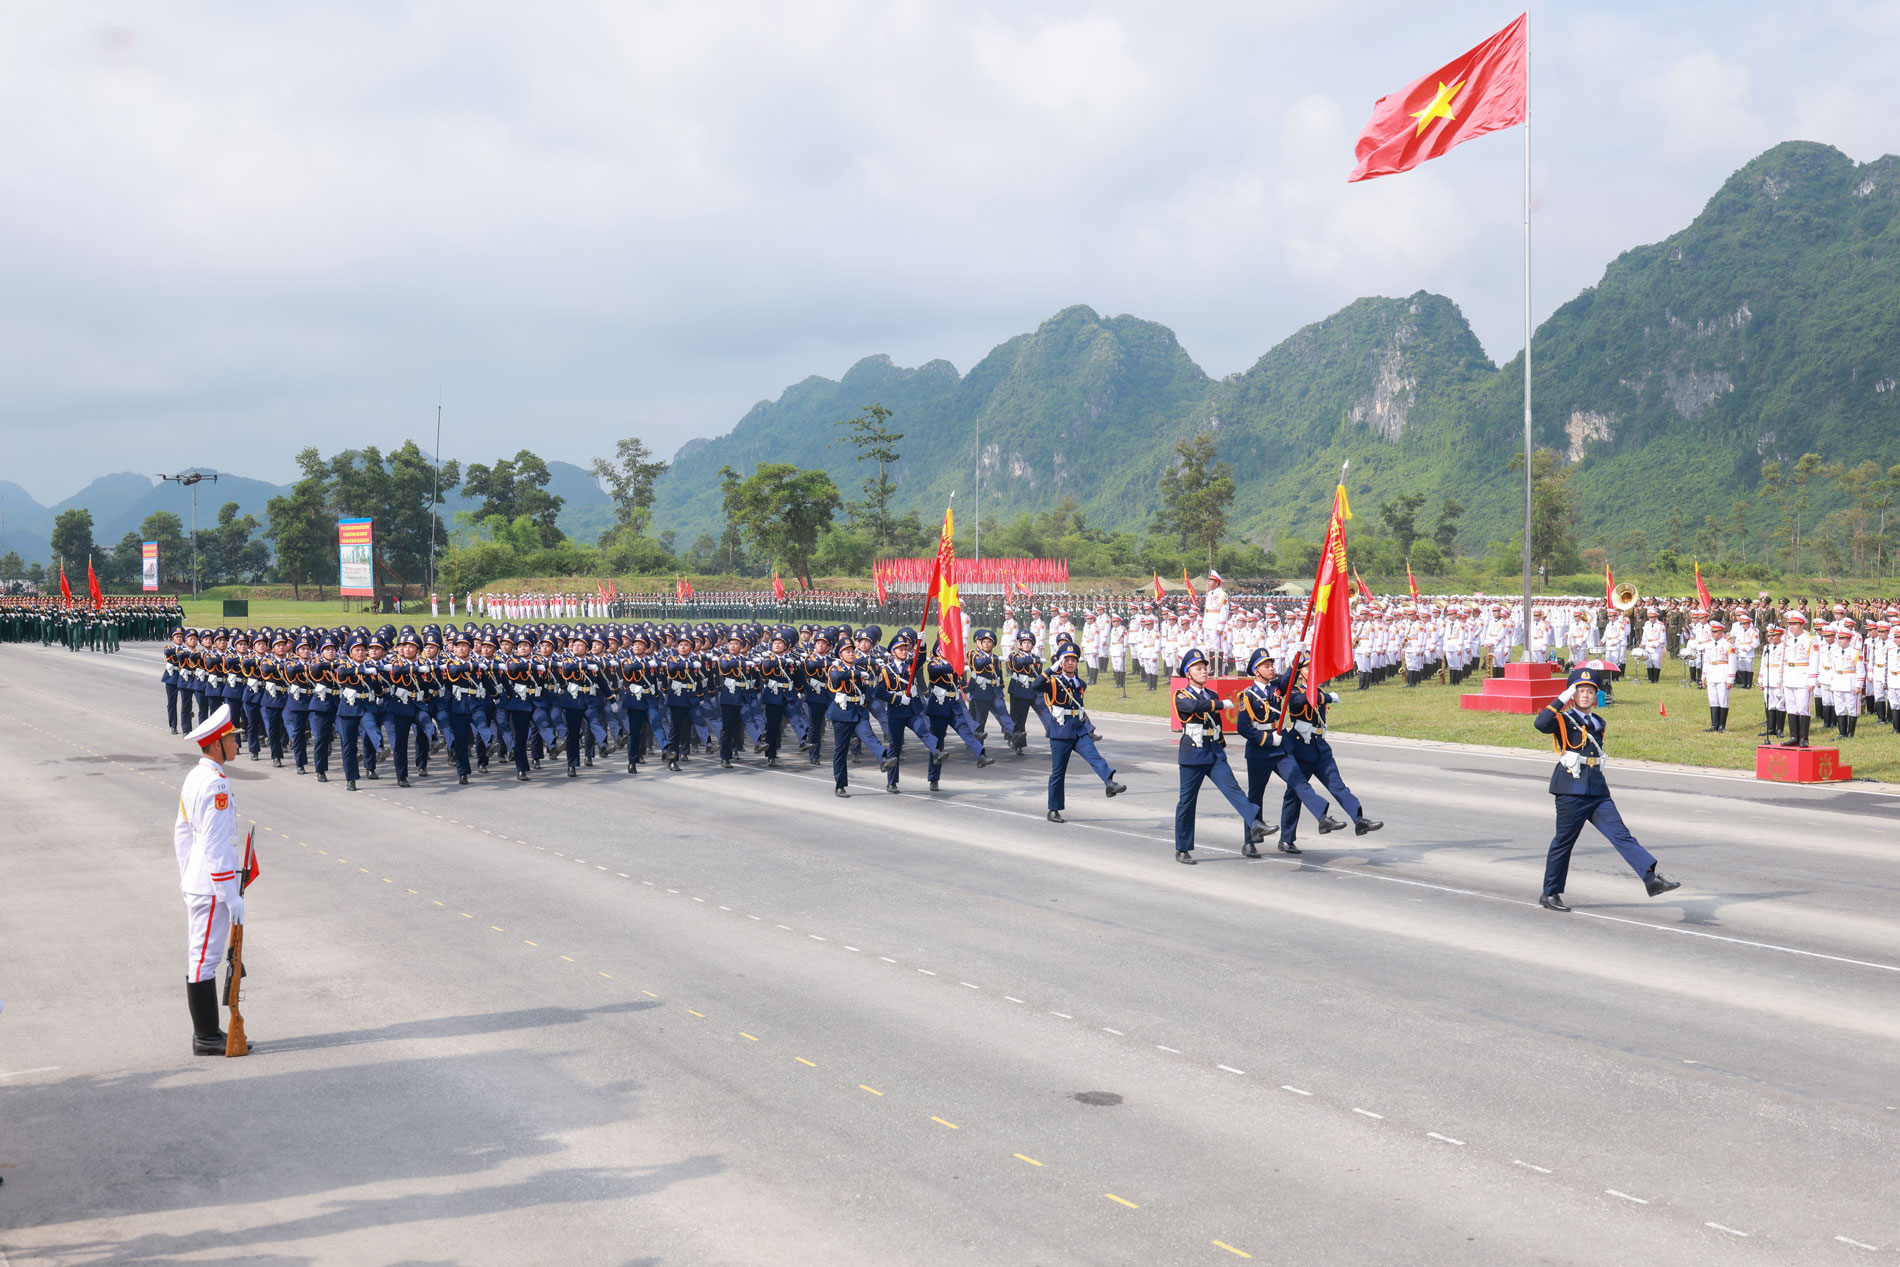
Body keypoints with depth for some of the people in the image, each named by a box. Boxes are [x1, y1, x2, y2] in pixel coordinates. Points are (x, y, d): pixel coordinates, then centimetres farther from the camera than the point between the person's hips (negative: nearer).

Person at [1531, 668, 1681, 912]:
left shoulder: (1598, 722, 15)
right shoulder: (1563, 720, -5)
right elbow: (1540, 724, -25)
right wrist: (1561, 700, -22)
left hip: (1598, 792, 6)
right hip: (1571, 793, -5)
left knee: (1622, 835, -7)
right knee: (1563, 843, 3)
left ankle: (1652, 878, -17)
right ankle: (1550, 894, 14)